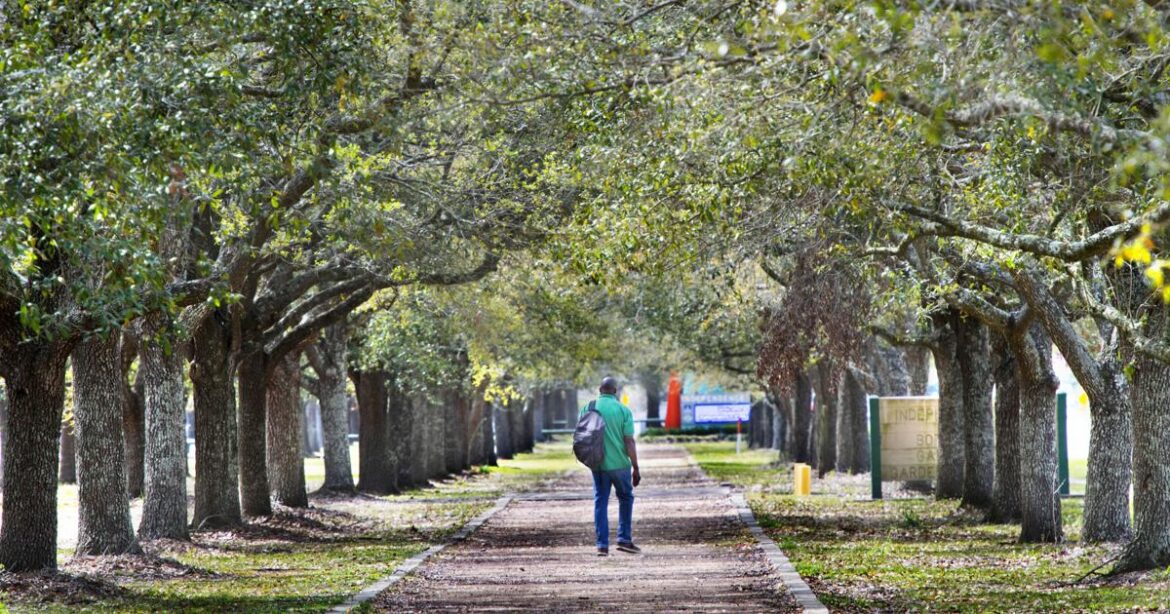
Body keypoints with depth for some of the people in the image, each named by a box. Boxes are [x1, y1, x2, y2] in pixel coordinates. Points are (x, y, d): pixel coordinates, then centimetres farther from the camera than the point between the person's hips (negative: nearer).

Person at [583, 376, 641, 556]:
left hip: (597, 464, 2)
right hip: (620, 463, -2)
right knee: (625, 498, 17)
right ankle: (624, 539, 13)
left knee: (600, 502, 9)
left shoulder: (587, 409, 0)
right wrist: (636, 468, -3)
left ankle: (602, 544, 3)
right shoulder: (623, 410, -8)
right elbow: (629, 442, -10)